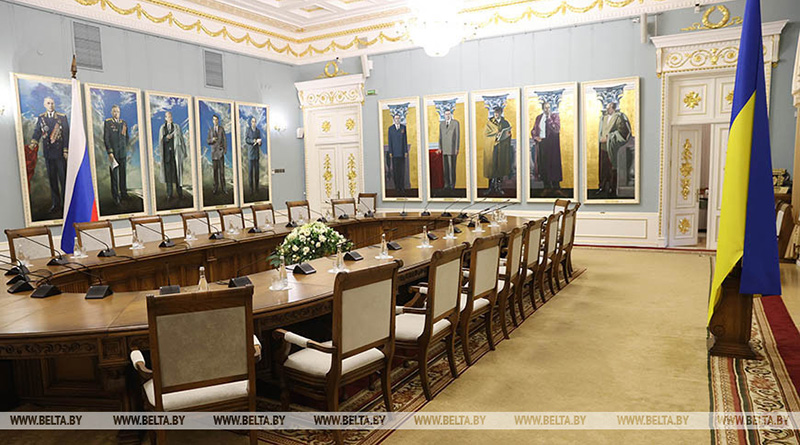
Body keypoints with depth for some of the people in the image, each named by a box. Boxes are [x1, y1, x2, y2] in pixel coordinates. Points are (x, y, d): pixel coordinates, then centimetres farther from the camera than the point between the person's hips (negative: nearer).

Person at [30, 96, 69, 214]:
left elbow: (66, 134, 1)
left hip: (60, 152, -2)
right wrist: (33, 143, -15)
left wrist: (66, 150, -6)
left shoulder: (62, 117, 4)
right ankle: (55, 203, 12)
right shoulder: (41, 118, 11)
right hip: (48, 153, 3)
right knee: (52, 179, 6)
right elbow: (37, 132, 5)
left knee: (64, 178, -1)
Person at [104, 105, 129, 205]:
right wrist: (109, 152, -10)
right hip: (113, 153, -4)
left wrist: (125, 148, 12)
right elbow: (106, 138, -4)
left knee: (123, 174, 8)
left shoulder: (124, 123, 13)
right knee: (114, 175, -1)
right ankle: (115, 196, 3)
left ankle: (124, 194, 17)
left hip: (123, 153, 4)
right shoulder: (107, 122, 1)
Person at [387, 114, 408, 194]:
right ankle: (397, 186, 6)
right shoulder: (390, 128, 6)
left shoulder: (403, 127, 7)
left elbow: (405, 139, 5)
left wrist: (406, 151, 0)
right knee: (395, 169, 0)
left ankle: (402, 186, 5)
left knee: (402, 169, 0)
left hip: (402, 151, 0)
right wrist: (390, 152, -2)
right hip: (394, 152, 0)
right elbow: (390, 141, 4)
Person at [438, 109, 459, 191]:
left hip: (453, 148, -4)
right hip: (444, 149, 4)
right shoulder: (441, 124, 12)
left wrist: (457, 148, -13)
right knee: (445, 167, 2)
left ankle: (452, 185, -3)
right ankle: (447, 185, 6)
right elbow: (440, 136, 13)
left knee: (452, 167, -7)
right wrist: (440, 148, 5)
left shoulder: (456, 123, -3)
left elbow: (458, 136, -6)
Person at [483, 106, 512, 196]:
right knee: (491, 167, -5)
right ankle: (492, 187, 0)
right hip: (491, 148, -1)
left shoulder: (505, 123, 13)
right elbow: (485, 133, -3)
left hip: (502, 148, 2)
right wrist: (496, 134, -16)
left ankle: (499, 187, 5)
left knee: (501, 167, 0)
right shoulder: (489, 122, 8)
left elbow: (509, 135, 12)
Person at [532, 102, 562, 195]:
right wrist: (535, 137, 0)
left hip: (551, 144, -4)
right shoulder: (539, 117, 13)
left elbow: (556, 129, -13)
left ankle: (556, 187, 1)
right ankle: (547, 187, 12)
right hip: (541, 143, 4)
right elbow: (533, 130, 20)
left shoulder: (555, 116, 1)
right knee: (543, 165, 4)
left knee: (553, 164, -4)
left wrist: (549, 119, -13)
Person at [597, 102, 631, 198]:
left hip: (612, 147, -6)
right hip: (603, 146, 6)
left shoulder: (618, 118, -8)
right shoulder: (604, 117, 13)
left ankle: (612, 188, 6)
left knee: (612, 168, -1)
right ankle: (602, 186, 18)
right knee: (603, 167, 9)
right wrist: (602, 138, 6)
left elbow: (621, 131, -16)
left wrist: (608, 138, -16)